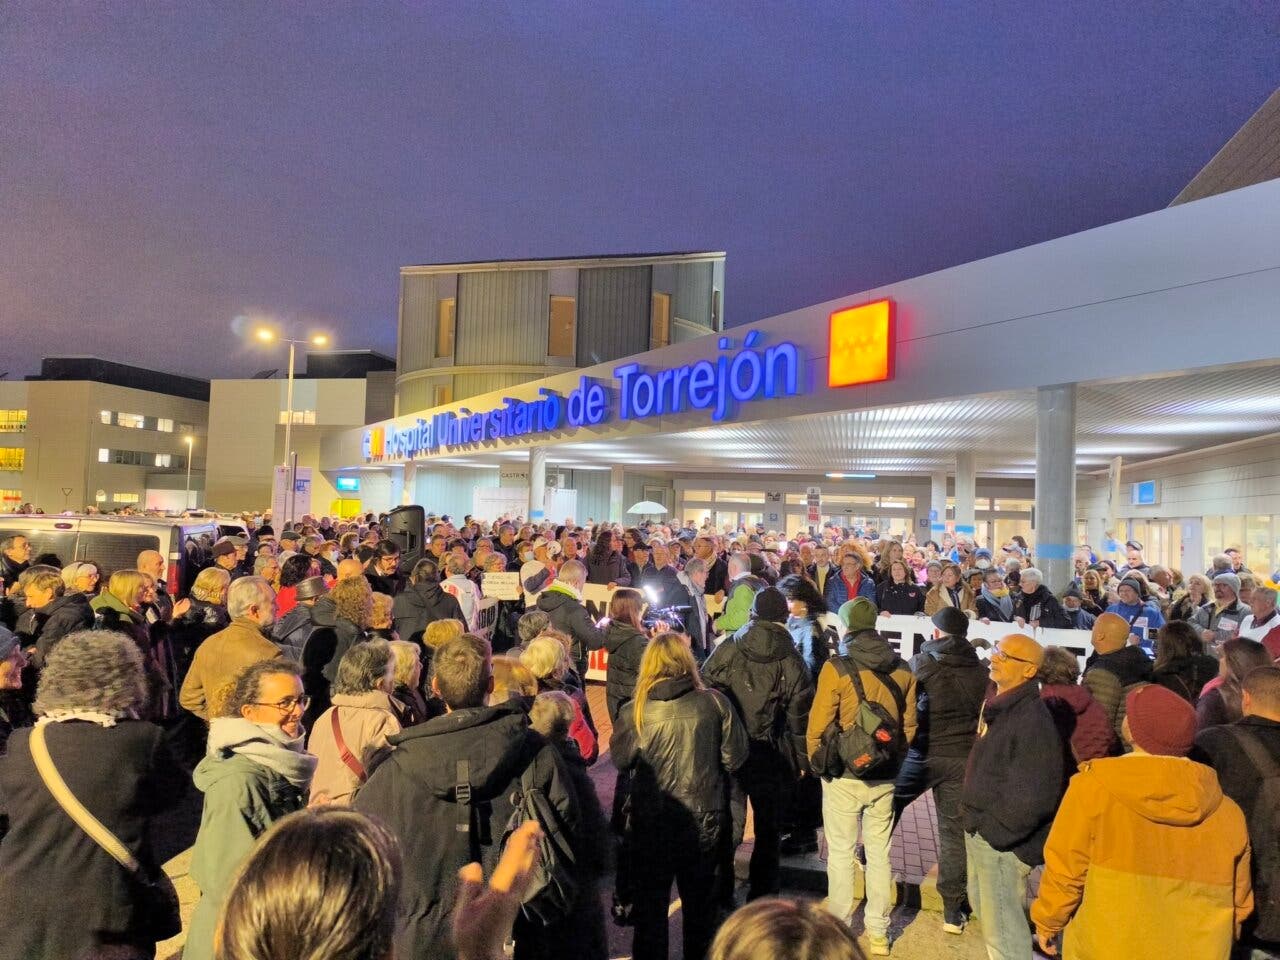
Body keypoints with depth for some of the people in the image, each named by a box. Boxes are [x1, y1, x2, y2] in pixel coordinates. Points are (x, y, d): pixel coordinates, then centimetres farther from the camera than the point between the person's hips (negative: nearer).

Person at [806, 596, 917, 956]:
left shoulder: (837, 669, -15)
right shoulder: (902, 670, -2)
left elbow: (818, 727, -12)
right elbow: (908, 726, 5)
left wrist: (818, 763, 4)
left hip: (844, 777, -4)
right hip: (884, 777, 4)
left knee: (841, 853, 9)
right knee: (879, 854, 15)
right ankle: (878, 933, 25)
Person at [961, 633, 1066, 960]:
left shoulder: (1032, 719, -24)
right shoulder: (999, 704, 6)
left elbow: (1033, 796, -27)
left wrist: (994, 831, -18)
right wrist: (974, 818, 14)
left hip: (1003, 841, -10)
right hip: (980, 831, 10)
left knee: (1001, 926, 3)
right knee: (982, 903, 26)